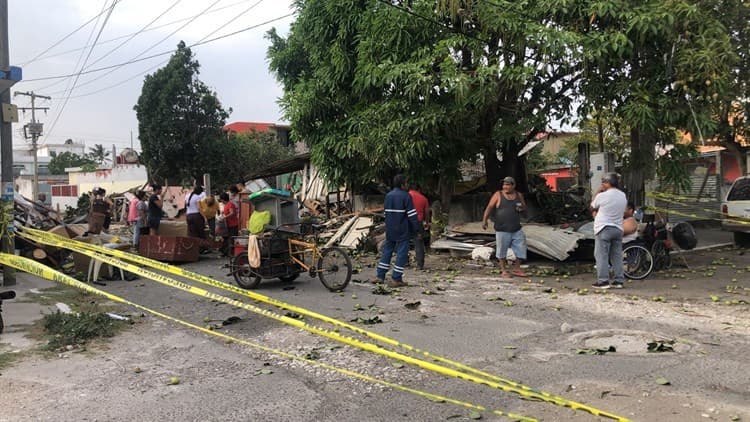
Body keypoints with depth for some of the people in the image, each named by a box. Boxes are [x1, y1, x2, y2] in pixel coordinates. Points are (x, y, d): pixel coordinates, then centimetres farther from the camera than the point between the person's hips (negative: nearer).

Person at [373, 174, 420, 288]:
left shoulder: (388, 196, 10)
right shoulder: (405, 196, -11)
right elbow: (412, 215, -14)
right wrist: (416, 229, -7)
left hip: (389, 230, 7)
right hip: (402, 231, -7)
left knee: (387, 251, 13)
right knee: (401, 253, -1)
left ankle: (380, 276, 14)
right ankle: (396, 279, -2)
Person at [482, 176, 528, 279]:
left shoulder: (519, 195, 7)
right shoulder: (498, 194, -3)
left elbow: (524, 207, 18)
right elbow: (489, 207, -6)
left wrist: (522, 208, -6)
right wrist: (484, 220, -16)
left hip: (516, 229, 4)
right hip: (502, 229, -3)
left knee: (520, 248, 5)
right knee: (502, 250, 3)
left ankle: (516, 268, 20)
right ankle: (503, 270, 17)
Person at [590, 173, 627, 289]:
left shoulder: (602, 196, -13)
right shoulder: (623, 196, 8)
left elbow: (592, 207, 3)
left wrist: (598, 192, 7)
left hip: (603, 228, -6)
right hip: (618, 228, 6)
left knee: (601, 255, -2)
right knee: (617, 256, 10)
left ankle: (603, 281, -5)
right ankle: (618, 280, 12)